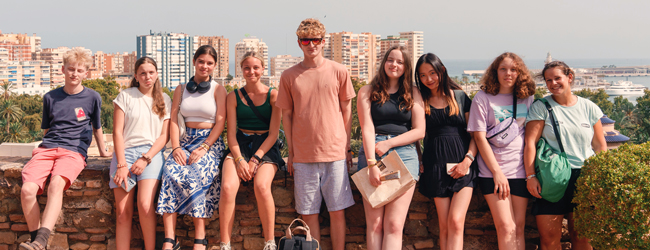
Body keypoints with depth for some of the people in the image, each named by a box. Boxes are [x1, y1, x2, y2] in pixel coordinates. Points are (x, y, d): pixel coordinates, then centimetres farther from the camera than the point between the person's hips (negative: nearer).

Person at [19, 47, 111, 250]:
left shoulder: (92, 98, 11)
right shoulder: (50, 97, 17)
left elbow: (96, 127, 24)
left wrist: (102, 151, 31)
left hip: (74, 152, -3)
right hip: (46, 149, 3)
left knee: (56, 184, -35)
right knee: (27, 189, -26)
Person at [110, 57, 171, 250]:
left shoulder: (164, 100, 14)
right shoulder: (125, 96, 9)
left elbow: (164, 136, 8)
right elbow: (117, 132, 3)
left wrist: (146, 159, -7)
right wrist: (121, 165, -7)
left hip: (151, 154, 0)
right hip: (125, 152, 0)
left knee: (145, 205, -23)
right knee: (123, 212, -12)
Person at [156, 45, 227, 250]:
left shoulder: (218, 90, 6)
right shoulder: (181, 90, 16)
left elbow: (220, 123, -2)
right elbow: (173, 120, 8)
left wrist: (204, 148, -16)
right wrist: (176, 147, -9)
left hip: (210, 142, -3)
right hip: (186, 141, 3)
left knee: (196, 175, -33)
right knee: (171, 172, -29)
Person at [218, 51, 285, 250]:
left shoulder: (273, 95, 1)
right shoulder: (234, 97, 8)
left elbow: (273, 133, -3)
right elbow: (231, 132, 5)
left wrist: (255, 159, -13)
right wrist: (239, 159, -12)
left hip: (265, 146, -2)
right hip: (239, 145, 2)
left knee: (262, 186, -32)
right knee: (227, 187, -27)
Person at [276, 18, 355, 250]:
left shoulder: (339, 72, 3)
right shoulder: (289, 76, 4)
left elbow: (346, 110, 9)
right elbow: (286, 115, 8)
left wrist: (347, 147, 6)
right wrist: (291, 153, 6)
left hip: (335, 153, 0)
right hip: (303, 156, 1)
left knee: (337, 212, 2)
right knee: (309, 214, 4)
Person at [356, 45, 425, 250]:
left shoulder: (413, 93, 14)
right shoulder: (367, 92, 10)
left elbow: (419, 131, 7)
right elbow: (367, 128, -1)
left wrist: (389, 143, -6)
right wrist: (372, 164, -13)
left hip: (404, 154, 0)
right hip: (372, 154, 0)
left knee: (394, 224, -9)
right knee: (375, 223, -6)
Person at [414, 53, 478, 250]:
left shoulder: (460, 97, 6)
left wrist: (468, 159, -8)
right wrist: (419, 162, -1)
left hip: (462, 163, -1)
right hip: (436, 165, 1)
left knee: (456, 222, -14)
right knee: (444, 225, 2)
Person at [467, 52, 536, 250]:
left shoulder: (527, 98, 10)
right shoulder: (483, 98, 0)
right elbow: (480, 137, -4)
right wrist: (496, 172, -9)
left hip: (521, 169, 3)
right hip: (493, 171, -3)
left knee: (519, 227, 3)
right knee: (506, 227, -9)